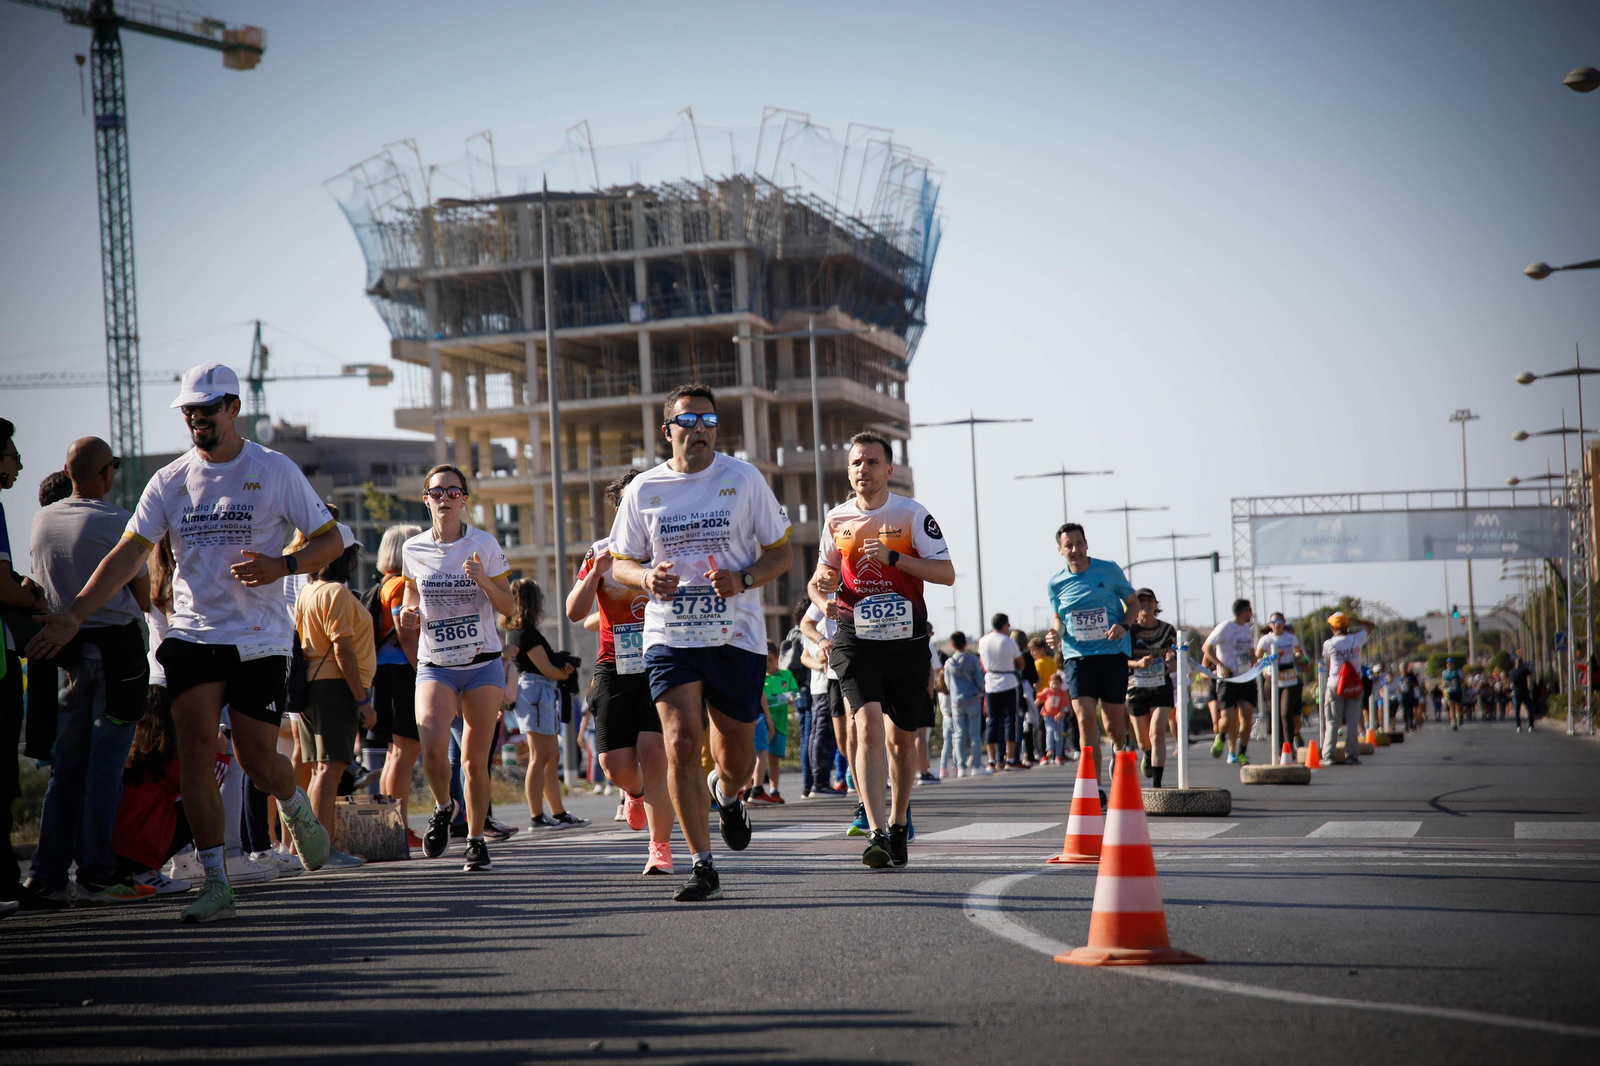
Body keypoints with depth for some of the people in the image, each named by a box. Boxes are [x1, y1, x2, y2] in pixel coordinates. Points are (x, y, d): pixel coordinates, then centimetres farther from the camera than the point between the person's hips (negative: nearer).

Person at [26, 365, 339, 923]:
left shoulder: (275, 470, -1)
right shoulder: (170, 480, 6)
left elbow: (331, 541, 2)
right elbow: (129, 553, 1)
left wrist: (281, 566, -17)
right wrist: (73, 615, -10)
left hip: (260, 638, -2)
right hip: (191, 634, 2)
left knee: (256, 758, -3)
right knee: (195, 745, -12)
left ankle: (296, 806, 34)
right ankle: (216, 883, -7)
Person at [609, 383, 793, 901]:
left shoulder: (744, 479, 0)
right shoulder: (643, 489, 4)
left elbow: (782, 552, 6)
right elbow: (621, 563, 12)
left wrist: (743, 579, -14)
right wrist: (646, 578, -11)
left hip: (737, 638, 0)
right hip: (669, 638, 0)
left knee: (736, 754, 7)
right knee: (681, 745, -13)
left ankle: (726, 793, 46)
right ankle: (702, 866, -4)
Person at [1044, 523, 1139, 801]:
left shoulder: (1109, 570, 0)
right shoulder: (1056, 583, 5)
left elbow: (1133, 602, 10)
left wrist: (1124, 626, -10)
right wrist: (1056, 633, -4)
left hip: (1113, 653, 0)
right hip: (1076, 656, 1)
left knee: (1114, 724, 4)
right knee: (1085, 718, -15)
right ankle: (1095, 790, -13)